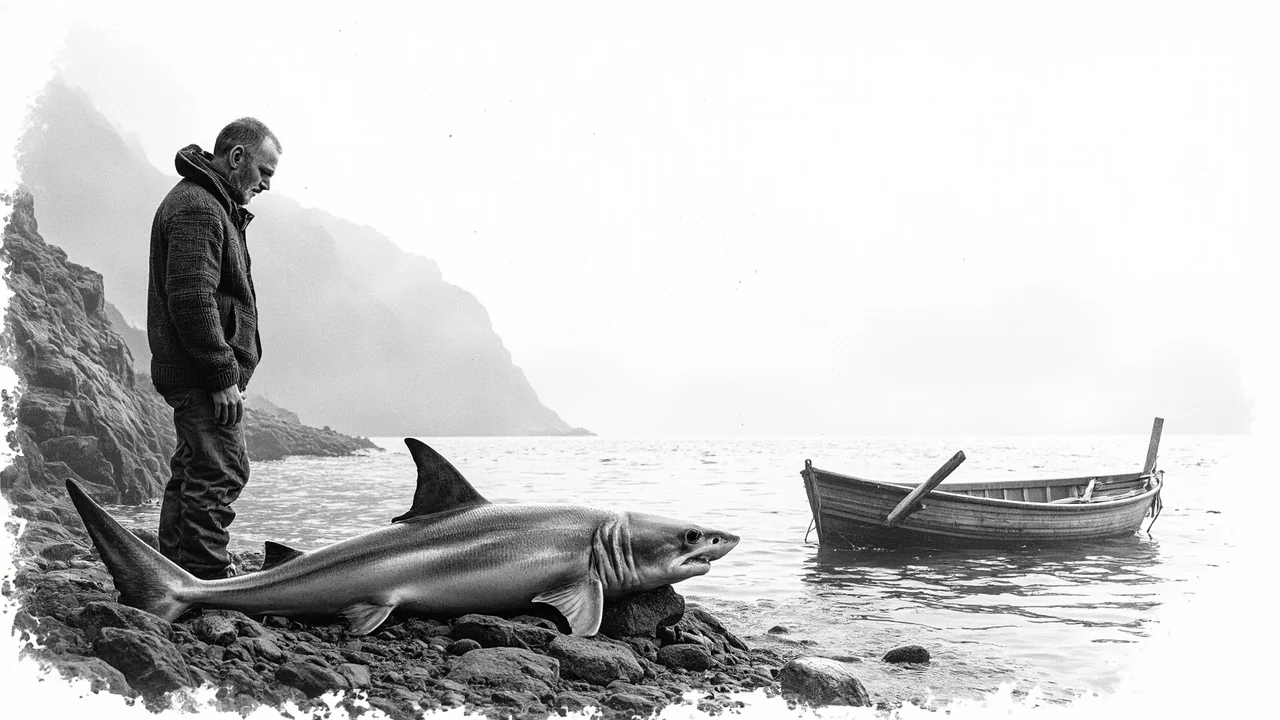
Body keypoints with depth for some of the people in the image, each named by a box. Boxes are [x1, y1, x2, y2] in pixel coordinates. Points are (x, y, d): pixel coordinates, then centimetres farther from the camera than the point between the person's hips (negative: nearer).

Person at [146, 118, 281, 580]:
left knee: (192, 472, 14)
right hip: (202, 373, -11)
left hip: (191, 376, 11)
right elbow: (191, 301, -22)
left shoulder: (213, 206, 21)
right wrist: (223, 376, -22)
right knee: (221, 473, -11)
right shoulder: (197, 208, -14)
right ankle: (208, 582, -9)